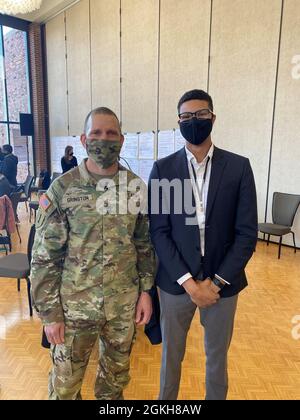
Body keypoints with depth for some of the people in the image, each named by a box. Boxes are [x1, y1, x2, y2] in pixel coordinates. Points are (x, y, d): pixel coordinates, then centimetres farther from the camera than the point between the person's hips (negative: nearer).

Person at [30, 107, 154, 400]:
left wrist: (146, 291, 2)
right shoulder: (62, 189, -11)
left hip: (125, 304, 3)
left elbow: (145, 244, 4)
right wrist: (49, 312, -8)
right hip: (74, 305, -2)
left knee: (117, 372, 23)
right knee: (66, 381, 16)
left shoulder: (137, 187, -3)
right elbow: (44, 257, -8)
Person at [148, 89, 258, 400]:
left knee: (217, 356, 20)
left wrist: (215, 282, -10)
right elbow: (159, 231, -7)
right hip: (175, 281, 0)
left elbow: (247, 233, -5)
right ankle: (167, 397, 46)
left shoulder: (238, 167, -3)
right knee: (171, 353, 19)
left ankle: (216, 396, 47)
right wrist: (188, 282, -13)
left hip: (223, 282, 0)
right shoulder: (163, 169, -3)